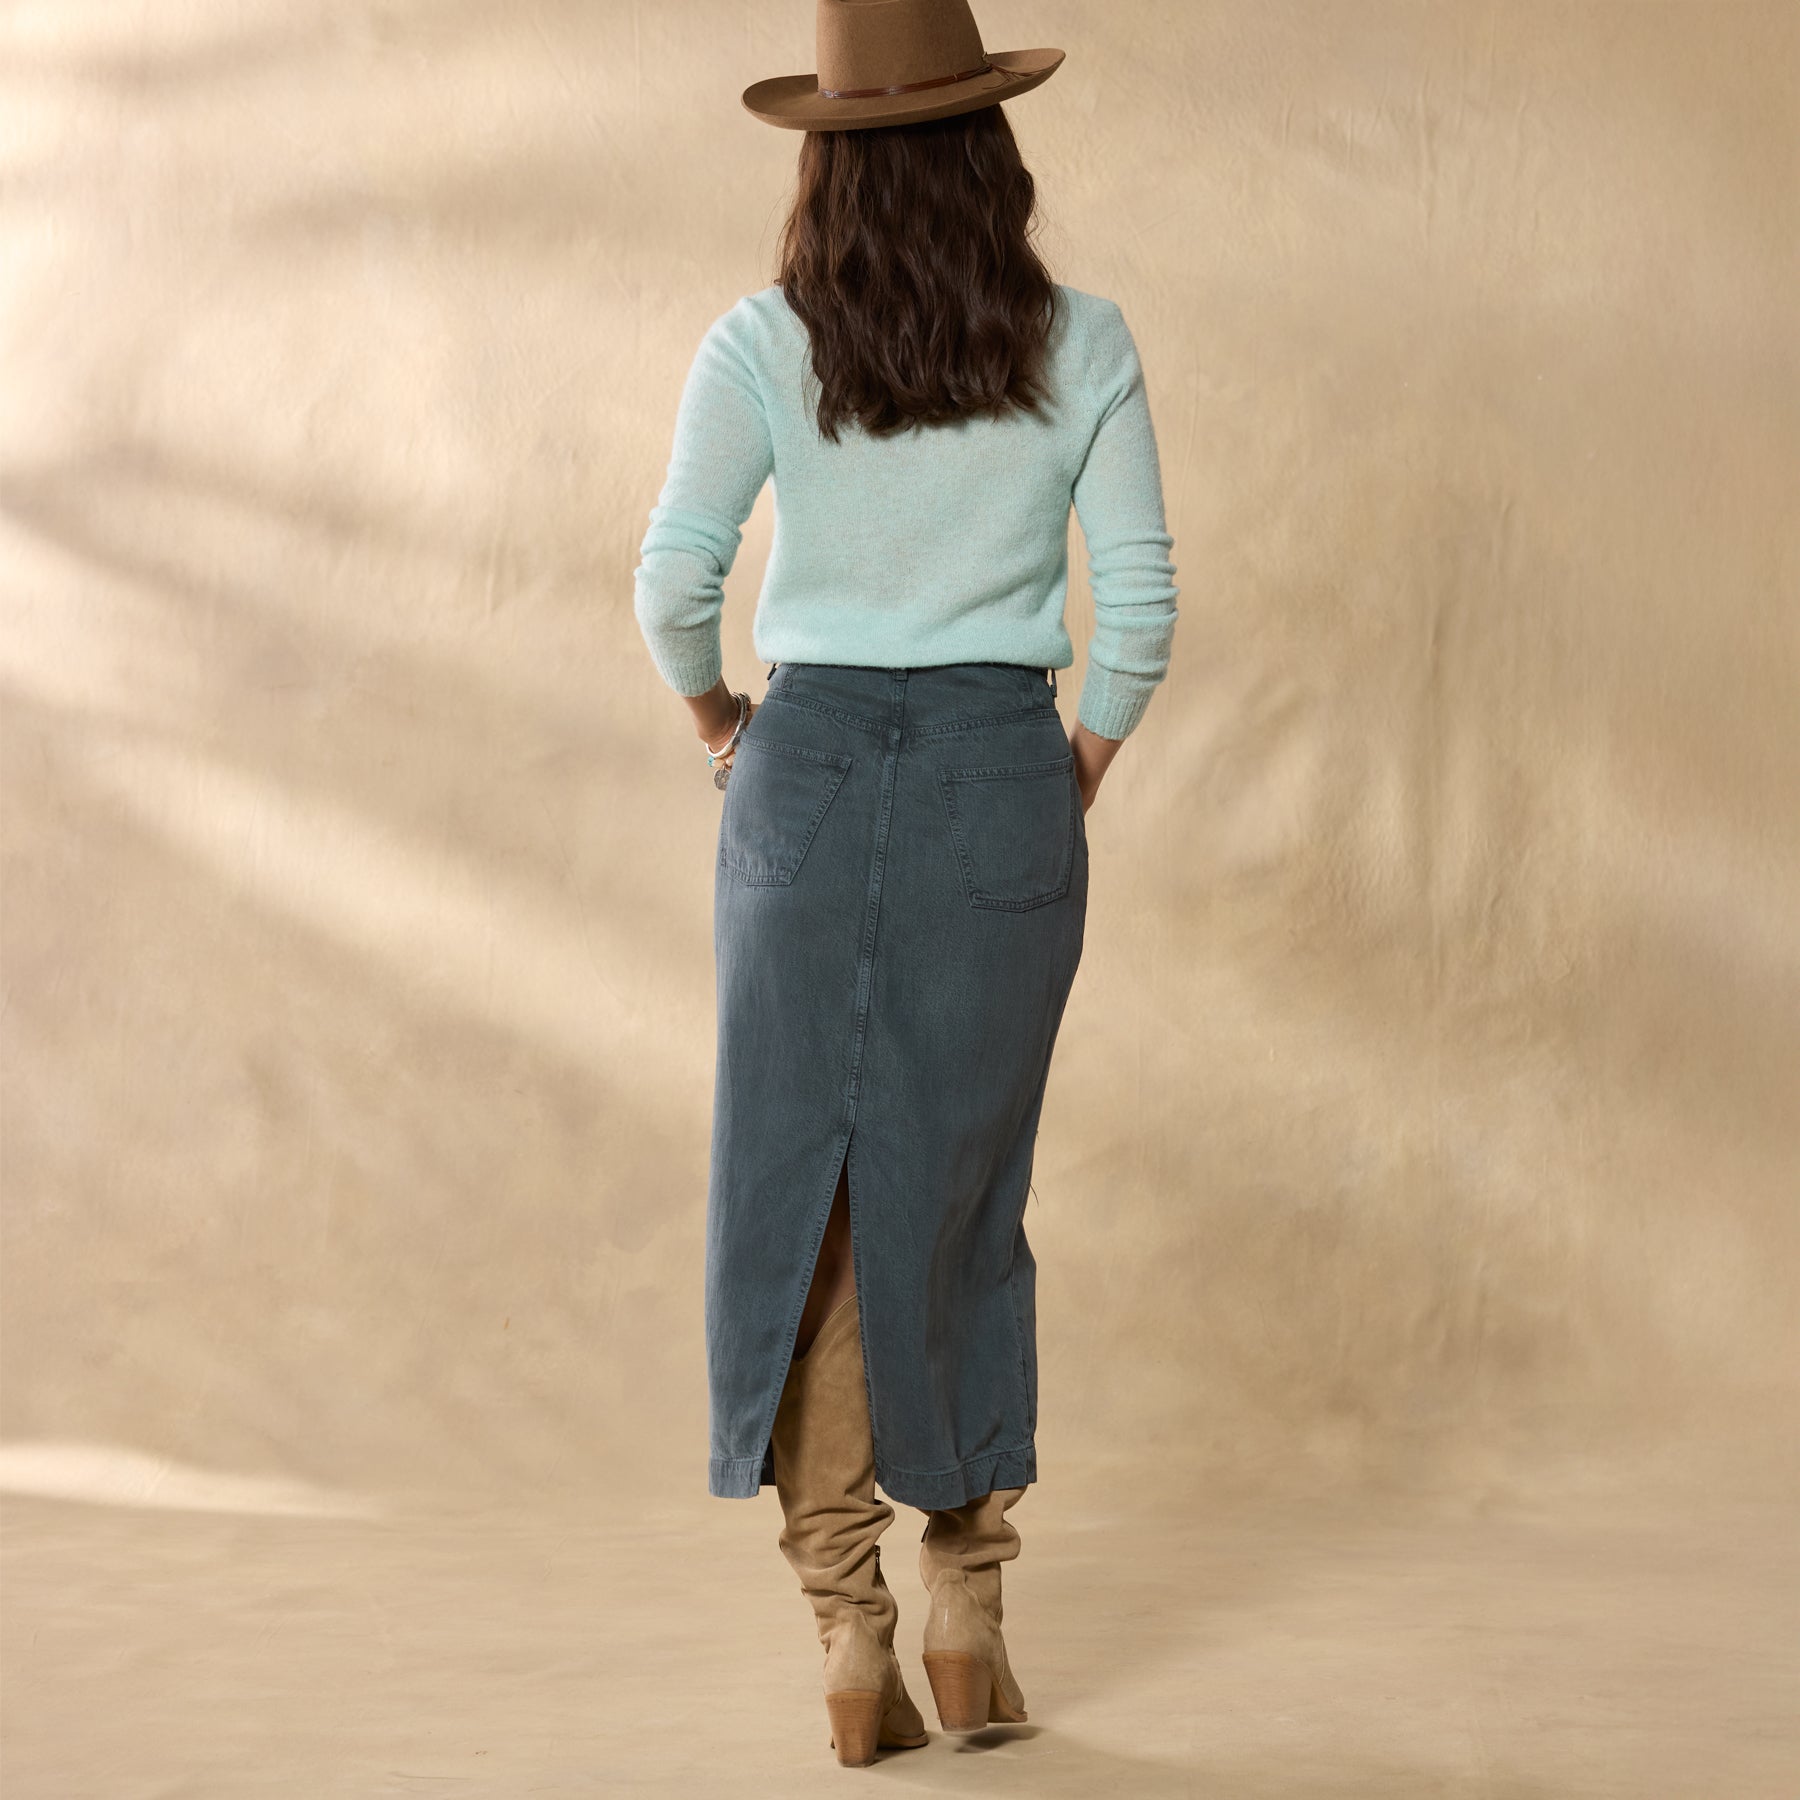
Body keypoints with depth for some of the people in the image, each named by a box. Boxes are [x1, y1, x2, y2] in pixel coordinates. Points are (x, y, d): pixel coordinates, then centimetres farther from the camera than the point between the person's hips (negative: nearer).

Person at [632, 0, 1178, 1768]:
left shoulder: (760, 346, -4)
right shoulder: (1083, 347, -2)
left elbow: (675, 580, -9)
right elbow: (1140, 597, -4)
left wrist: (714, 714, 10)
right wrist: (1093, 751, 12)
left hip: (808, 769, 0)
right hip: (1000, 780, 1)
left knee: (804, 1191, 7)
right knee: (967, 1195, 12)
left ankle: (848, 1637, 6)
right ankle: (967, 1610, 17)